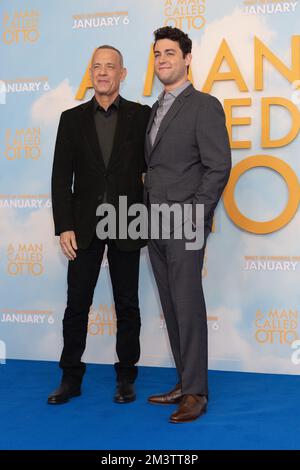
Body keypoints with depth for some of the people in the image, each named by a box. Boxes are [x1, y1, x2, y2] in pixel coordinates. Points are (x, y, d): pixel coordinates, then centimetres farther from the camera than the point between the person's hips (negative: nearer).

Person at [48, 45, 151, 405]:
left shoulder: (141, 116, 3)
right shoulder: (72, 119, 6)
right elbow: (61, 177, 3)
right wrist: (64, 227, -5)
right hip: (84, 226, 1)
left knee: (127, 305, 8)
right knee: (77, 304, 6)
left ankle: (126, 378, 20)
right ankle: (71, 378, 18)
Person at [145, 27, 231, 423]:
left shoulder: (204, 106, -4)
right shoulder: (156, 110, 19)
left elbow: (219, 167, -10)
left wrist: (194, 216, -14)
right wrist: (149, 211, 9)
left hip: (185, 226, -7)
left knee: (187, 305, -6)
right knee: (172, 308, 10)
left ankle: (196, 392, 2)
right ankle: (184, 382, 18)